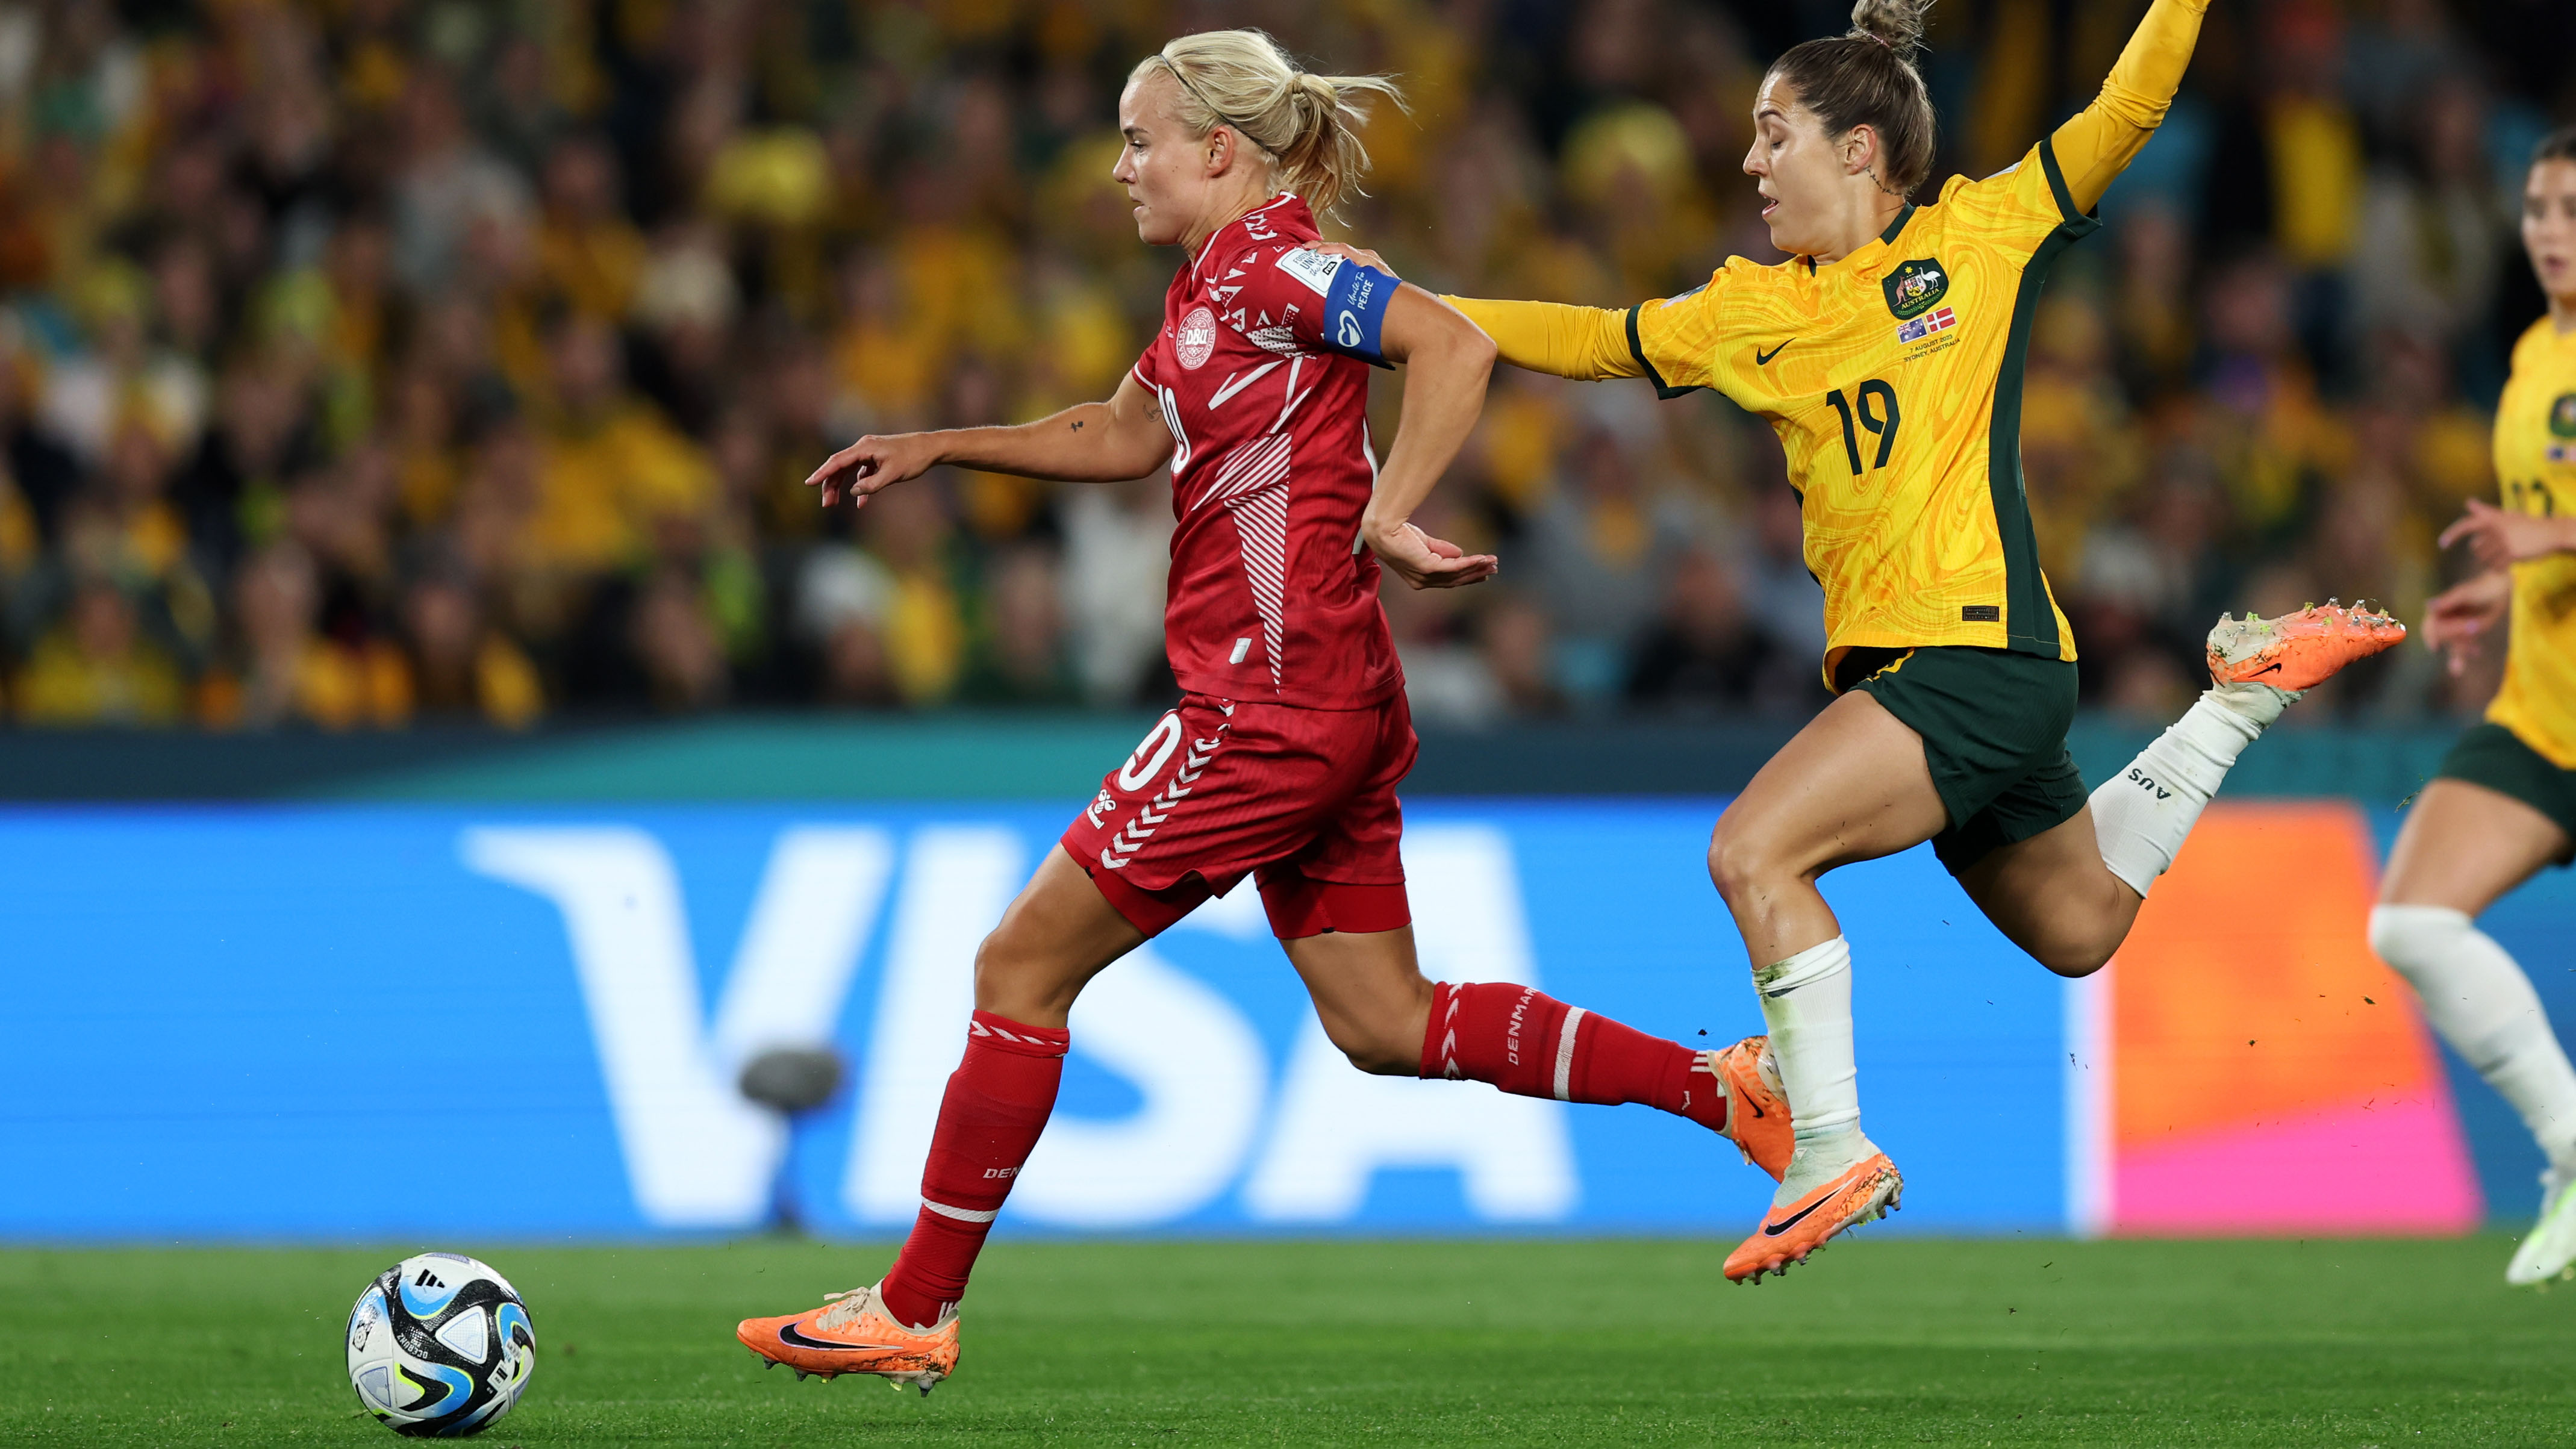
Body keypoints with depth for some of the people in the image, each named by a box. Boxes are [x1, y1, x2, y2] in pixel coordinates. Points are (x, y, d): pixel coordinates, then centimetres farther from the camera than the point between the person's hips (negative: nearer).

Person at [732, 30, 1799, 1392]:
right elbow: (1121, 435, 29)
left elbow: (1454, 344, -24)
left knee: (1020, 966, -2)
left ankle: (913, 1312, 3)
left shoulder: (1267, 265, -12)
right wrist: (934, 447, 26)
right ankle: (1726, 1085, 7)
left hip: (1267, 704, -10)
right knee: (1386, 1026, 11)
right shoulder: (1214, 285, 17)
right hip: (1329, 712, 10)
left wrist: (1387, 516, -24)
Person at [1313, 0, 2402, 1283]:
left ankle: (1833, 1150, -16)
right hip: (1894, 670, 8)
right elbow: (1585, 341, 20)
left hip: (1981, 649, -8)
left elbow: (2128, 108, -2)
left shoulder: (1981, 234, 0)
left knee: (1755, 849, -23)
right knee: (2079, 931, 20)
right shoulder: (1751, 310, 14)